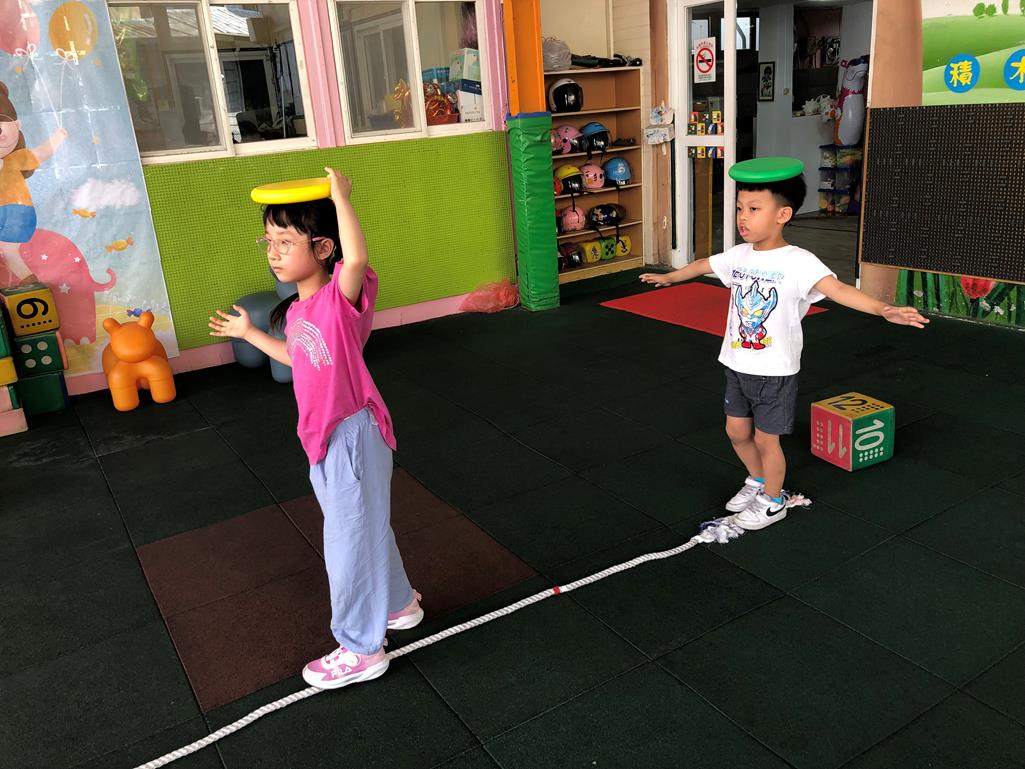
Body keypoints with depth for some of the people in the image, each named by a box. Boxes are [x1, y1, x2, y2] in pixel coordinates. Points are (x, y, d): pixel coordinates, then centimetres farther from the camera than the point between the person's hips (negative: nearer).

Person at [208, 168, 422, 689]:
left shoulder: (341, 295, -19)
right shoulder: (296, 309, 6)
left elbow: (357, 257, -42)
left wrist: (341, 196, -34)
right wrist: (250, 334, 26)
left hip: (353, 434, -9)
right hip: (323, 437, 9)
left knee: (349, 539, 3)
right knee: (364, 528, 24)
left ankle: (361, 650, 22)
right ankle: (399, 604, 46)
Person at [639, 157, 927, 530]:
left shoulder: (798, 261, -20)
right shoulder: (738, 255, 0)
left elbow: (838, 288, -35)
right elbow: (701, 266, 20)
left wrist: (883, 309, -52)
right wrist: (668, 277, 36)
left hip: (775, 370, -6)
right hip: (737, 364, 6)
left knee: (765, 439, 6)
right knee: (737, 431, 18)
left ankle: (773, 502, 30)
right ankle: (757, 482, 44)